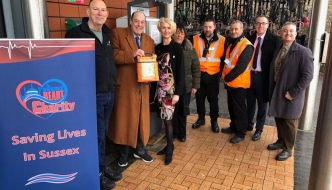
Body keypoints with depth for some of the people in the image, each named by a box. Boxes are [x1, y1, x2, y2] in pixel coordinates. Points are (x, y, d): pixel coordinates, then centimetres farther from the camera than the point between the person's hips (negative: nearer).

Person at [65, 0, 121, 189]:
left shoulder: (108, 34, 13)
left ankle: (103, 167, 33)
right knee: (97, 135, 4)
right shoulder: (75, 33, -10)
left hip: (109, 93, 7)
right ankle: (99, 172, 23)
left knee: (103, 133, 18)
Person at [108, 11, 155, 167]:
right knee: (124, 119, 4)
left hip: (142, 86, 5)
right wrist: (132, 54, -23)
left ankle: (140, 150, 30)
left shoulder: (149, 41, 15)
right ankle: (123, 153, 21)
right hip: (125, 86, -4)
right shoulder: (117, 34, -2)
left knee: (142, 119, 12)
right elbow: (112, 55, -14)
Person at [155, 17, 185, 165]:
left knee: (167, 118, -4)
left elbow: (180, 71, -9)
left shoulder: (177, 48, -6)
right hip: (160, 87, 5)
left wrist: (178, 92, -14)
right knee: (164, 117, 10)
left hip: (171, 88, -5)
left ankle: (169, 149, 11)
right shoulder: (157, 48, 10)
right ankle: (169, 145, 26)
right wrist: (155, 87, 5)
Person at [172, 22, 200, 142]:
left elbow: (196, 68, 4)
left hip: (186, 86, 2)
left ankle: (181, 133, 30)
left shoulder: (190, 49, 2)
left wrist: (195, 85, 1)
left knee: (183, 111, 12)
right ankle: (173, 132, 26)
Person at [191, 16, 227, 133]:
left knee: (213, 100, 9)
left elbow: (224, 58, 5)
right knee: (199, 99, 13)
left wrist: (222, 73, 1)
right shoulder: (195, 39, -1)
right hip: (199, 75, 1)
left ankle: (214, 121, 24)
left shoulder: (221, 40, -1)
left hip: (213, 76, -1)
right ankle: (201, 119, 31)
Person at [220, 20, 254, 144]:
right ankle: (233, 127, 33)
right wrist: (224, 76, 4)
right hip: (230, 82, 8)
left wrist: (227, 78, -15)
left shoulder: (247, 46, -16)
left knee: (239, 109, 1)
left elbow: (240, 67, -22)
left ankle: (241, 133, 13)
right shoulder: (231, 43, 13)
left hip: (239, 83, -8)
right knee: (231, 107, 18)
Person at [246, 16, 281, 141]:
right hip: (249, 74, 4)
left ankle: (259, 129, 23)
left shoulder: (274, 39, -7)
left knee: (262, 104, 10)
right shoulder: (250, 38, 6)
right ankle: (249, 124, 34)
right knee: (250, 102, 17)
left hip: (263, 76, -4)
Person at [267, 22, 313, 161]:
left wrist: (293, 93, -19)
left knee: (290, 122, 8)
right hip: (276, 93, 6)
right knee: (279, 119, 18)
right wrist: (271, 91, 5)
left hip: (291, 95, -6)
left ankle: (287, 149, 24)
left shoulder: (303, 52, -14)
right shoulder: (277, 51, 8)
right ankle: (280, 141, 39)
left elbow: (308, 76, -18)